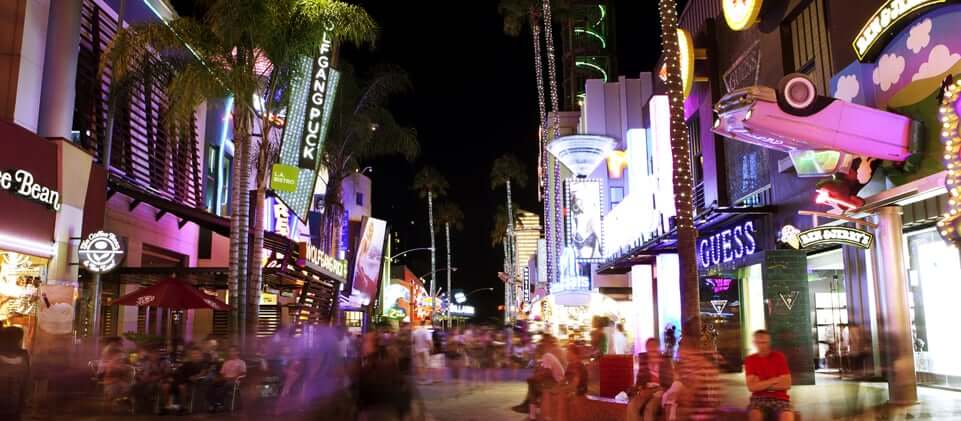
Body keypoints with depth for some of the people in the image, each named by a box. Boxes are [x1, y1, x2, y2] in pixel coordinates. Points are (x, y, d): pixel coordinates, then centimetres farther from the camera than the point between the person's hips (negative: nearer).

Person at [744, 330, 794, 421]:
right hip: (759, 398, 0)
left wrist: (761, 384, -7)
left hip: (780, 399, 0)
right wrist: (774, 380, -9)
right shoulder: (750, 360, 2)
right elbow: (752, 387, -7)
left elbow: (786, 384, -5)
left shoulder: (779, 357, 1)